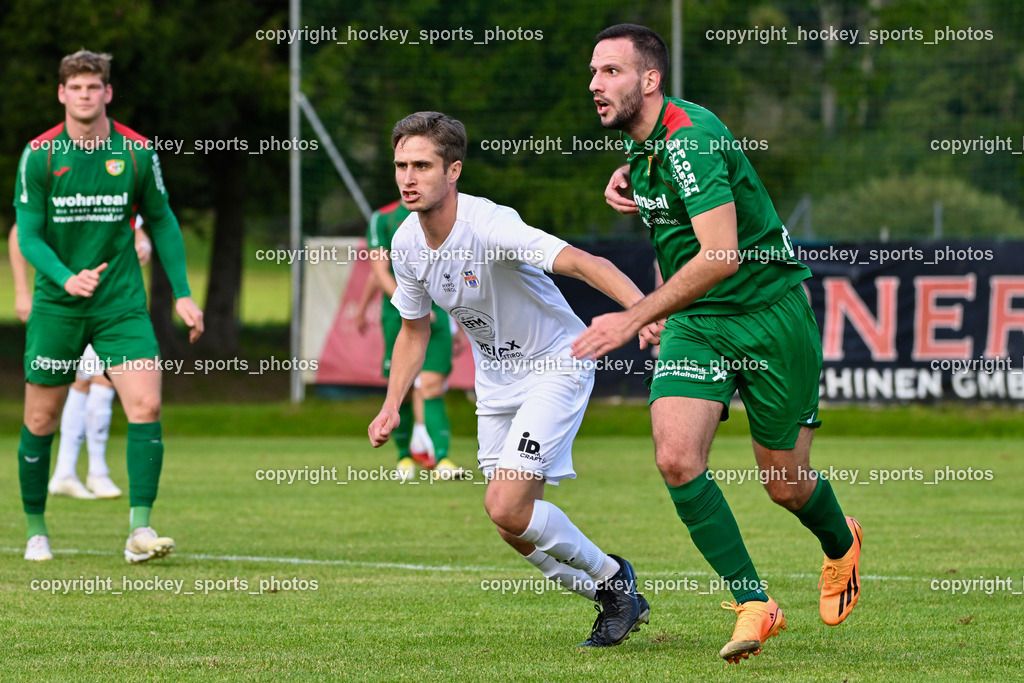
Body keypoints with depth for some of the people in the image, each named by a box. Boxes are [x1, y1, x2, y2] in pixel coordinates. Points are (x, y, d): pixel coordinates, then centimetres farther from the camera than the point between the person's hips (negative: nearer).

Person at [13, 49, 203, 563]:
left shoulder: (137, 152, -2)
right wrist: (66, 278, -25)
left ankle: (139, 529, -15)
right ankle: (36, 530, 22)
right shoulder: (39, 155, -6)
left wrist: (182, 293, 5)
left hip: (122, 304, 0)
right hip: (56, 304, 0)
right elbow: (28, 235, -7)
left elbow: (161, 221, 9)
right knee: (41, 421, 5)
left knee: (146, 406, -16)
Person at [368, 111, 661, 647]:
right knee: (514, 524, 6)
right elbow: (415, 327, 12)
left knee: (507, 507, -18)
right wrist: (392, 406, 3)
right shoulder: (406, 244, -6)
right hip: (496, 379, 7)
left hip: (557, 366, -7)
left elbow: (579, 262, -40)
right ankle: (615, 602, 27)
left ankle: (611, 577, 6)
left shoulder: (489, 226, -29)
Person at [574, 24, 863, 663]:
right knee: (677, 458, -16)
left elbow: (720, 255, -33)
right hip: (695, 322, 7)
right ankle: (755, 605, -9)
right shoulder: (646, 139, 3)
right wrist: (627, 176, 6)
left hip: (770, 315, -7)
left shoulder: (691, 137, -24)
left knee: (786, 486, 6)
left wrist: (633, 318, -34)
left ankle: (841, 544, 42)